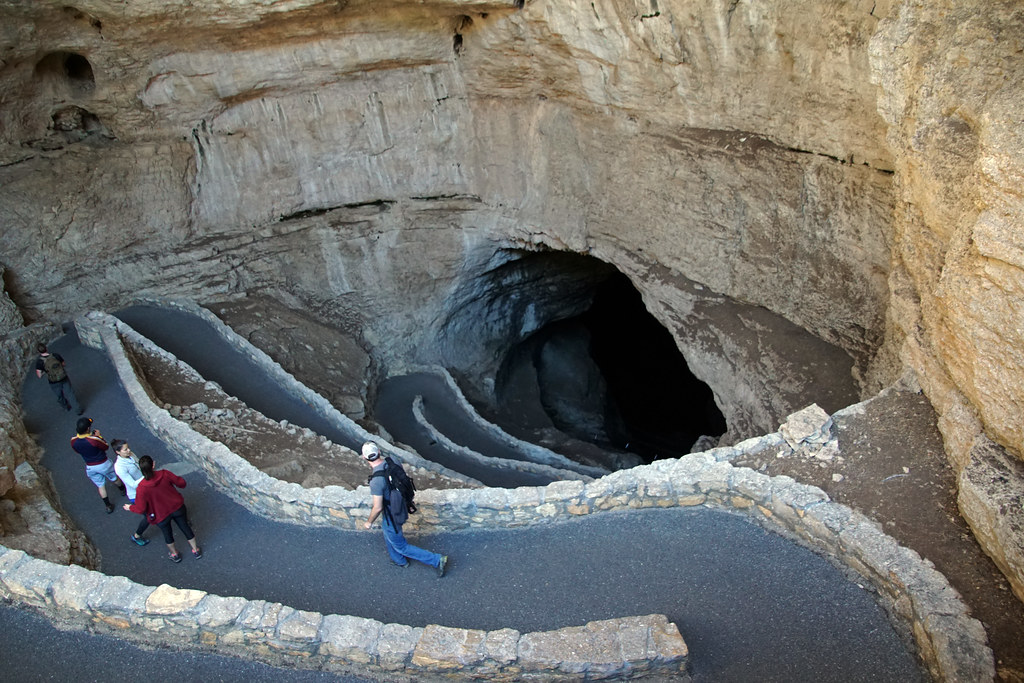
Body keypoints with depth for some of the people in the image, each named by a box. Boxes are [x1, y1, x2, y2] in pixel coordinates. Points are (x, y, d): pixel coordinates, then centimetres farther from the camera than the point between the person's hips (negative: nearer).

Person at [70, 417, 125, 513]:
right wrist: (99, 436, -6)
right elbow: (106, 447, -14)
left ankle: (108, 506, 32)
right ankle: (123, 489, 54)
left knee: (100, 486, 22)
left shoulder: (73, 441, -18)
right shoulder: (94, 440, -34)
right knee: (114, 478, 26)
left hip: (90, 467, 4)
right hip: (103, 464, -4)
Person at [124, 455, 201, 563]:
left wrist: (130, 508, 1)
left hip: (161, 516, -1)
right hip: (177, 508, 2)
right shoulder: (164, 474, -24)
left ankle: (174, 554, 51)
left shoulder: (141, 488, -29)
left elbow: (140, 509, -20)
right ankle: (196, 550, 43)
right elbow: (181, 483, -12)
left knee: (167, 533, 27)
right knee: (185, 527, 24)